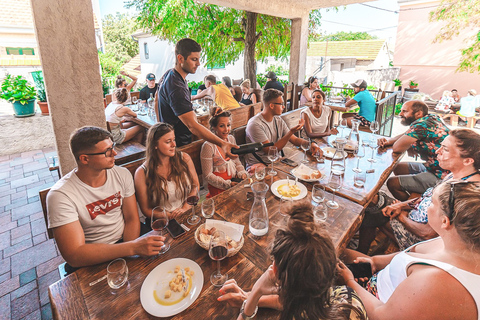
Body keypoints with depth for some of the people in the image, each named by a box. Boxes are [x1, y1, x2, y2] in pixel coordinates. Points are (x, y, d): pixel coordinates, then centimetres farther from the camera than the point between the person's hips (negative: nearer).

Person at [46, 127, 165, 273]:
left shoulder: (122, 175, -4)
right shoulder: (60, 195, -19)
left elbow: (132, 219, 1)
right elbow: (74, 255, -24)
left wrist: (128, 256, -15)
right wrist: (133, 247, -35)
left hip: (125, 240, 5)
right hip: (91, 260, -5)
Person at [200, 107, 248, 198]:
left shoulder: (231, 139, 5)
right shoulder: (208, 146, -16)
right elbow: (207, 176, -12)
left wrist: (242, 174, -2)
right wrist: (227, 184, -17)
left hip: (235, 181, 7)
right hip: (218, 188, -6)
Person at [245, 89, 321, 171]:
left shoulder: (278, 120, 7)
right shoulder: (255, 124, -18)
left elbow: (295, 139, 11)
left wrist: (311, 143, -10)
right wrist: (291, 132, -23)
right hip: (258, 164, -7)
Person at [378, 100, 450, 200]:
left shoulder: (421, 124, -24)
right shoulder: (432, 117, 7)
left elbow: (397, 148, -23)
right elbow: (406, 135, 17)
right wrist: (389, 140, -2)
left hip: (439, 177, -10)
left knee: (392, 183, -10)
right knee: (398, 168, 18)